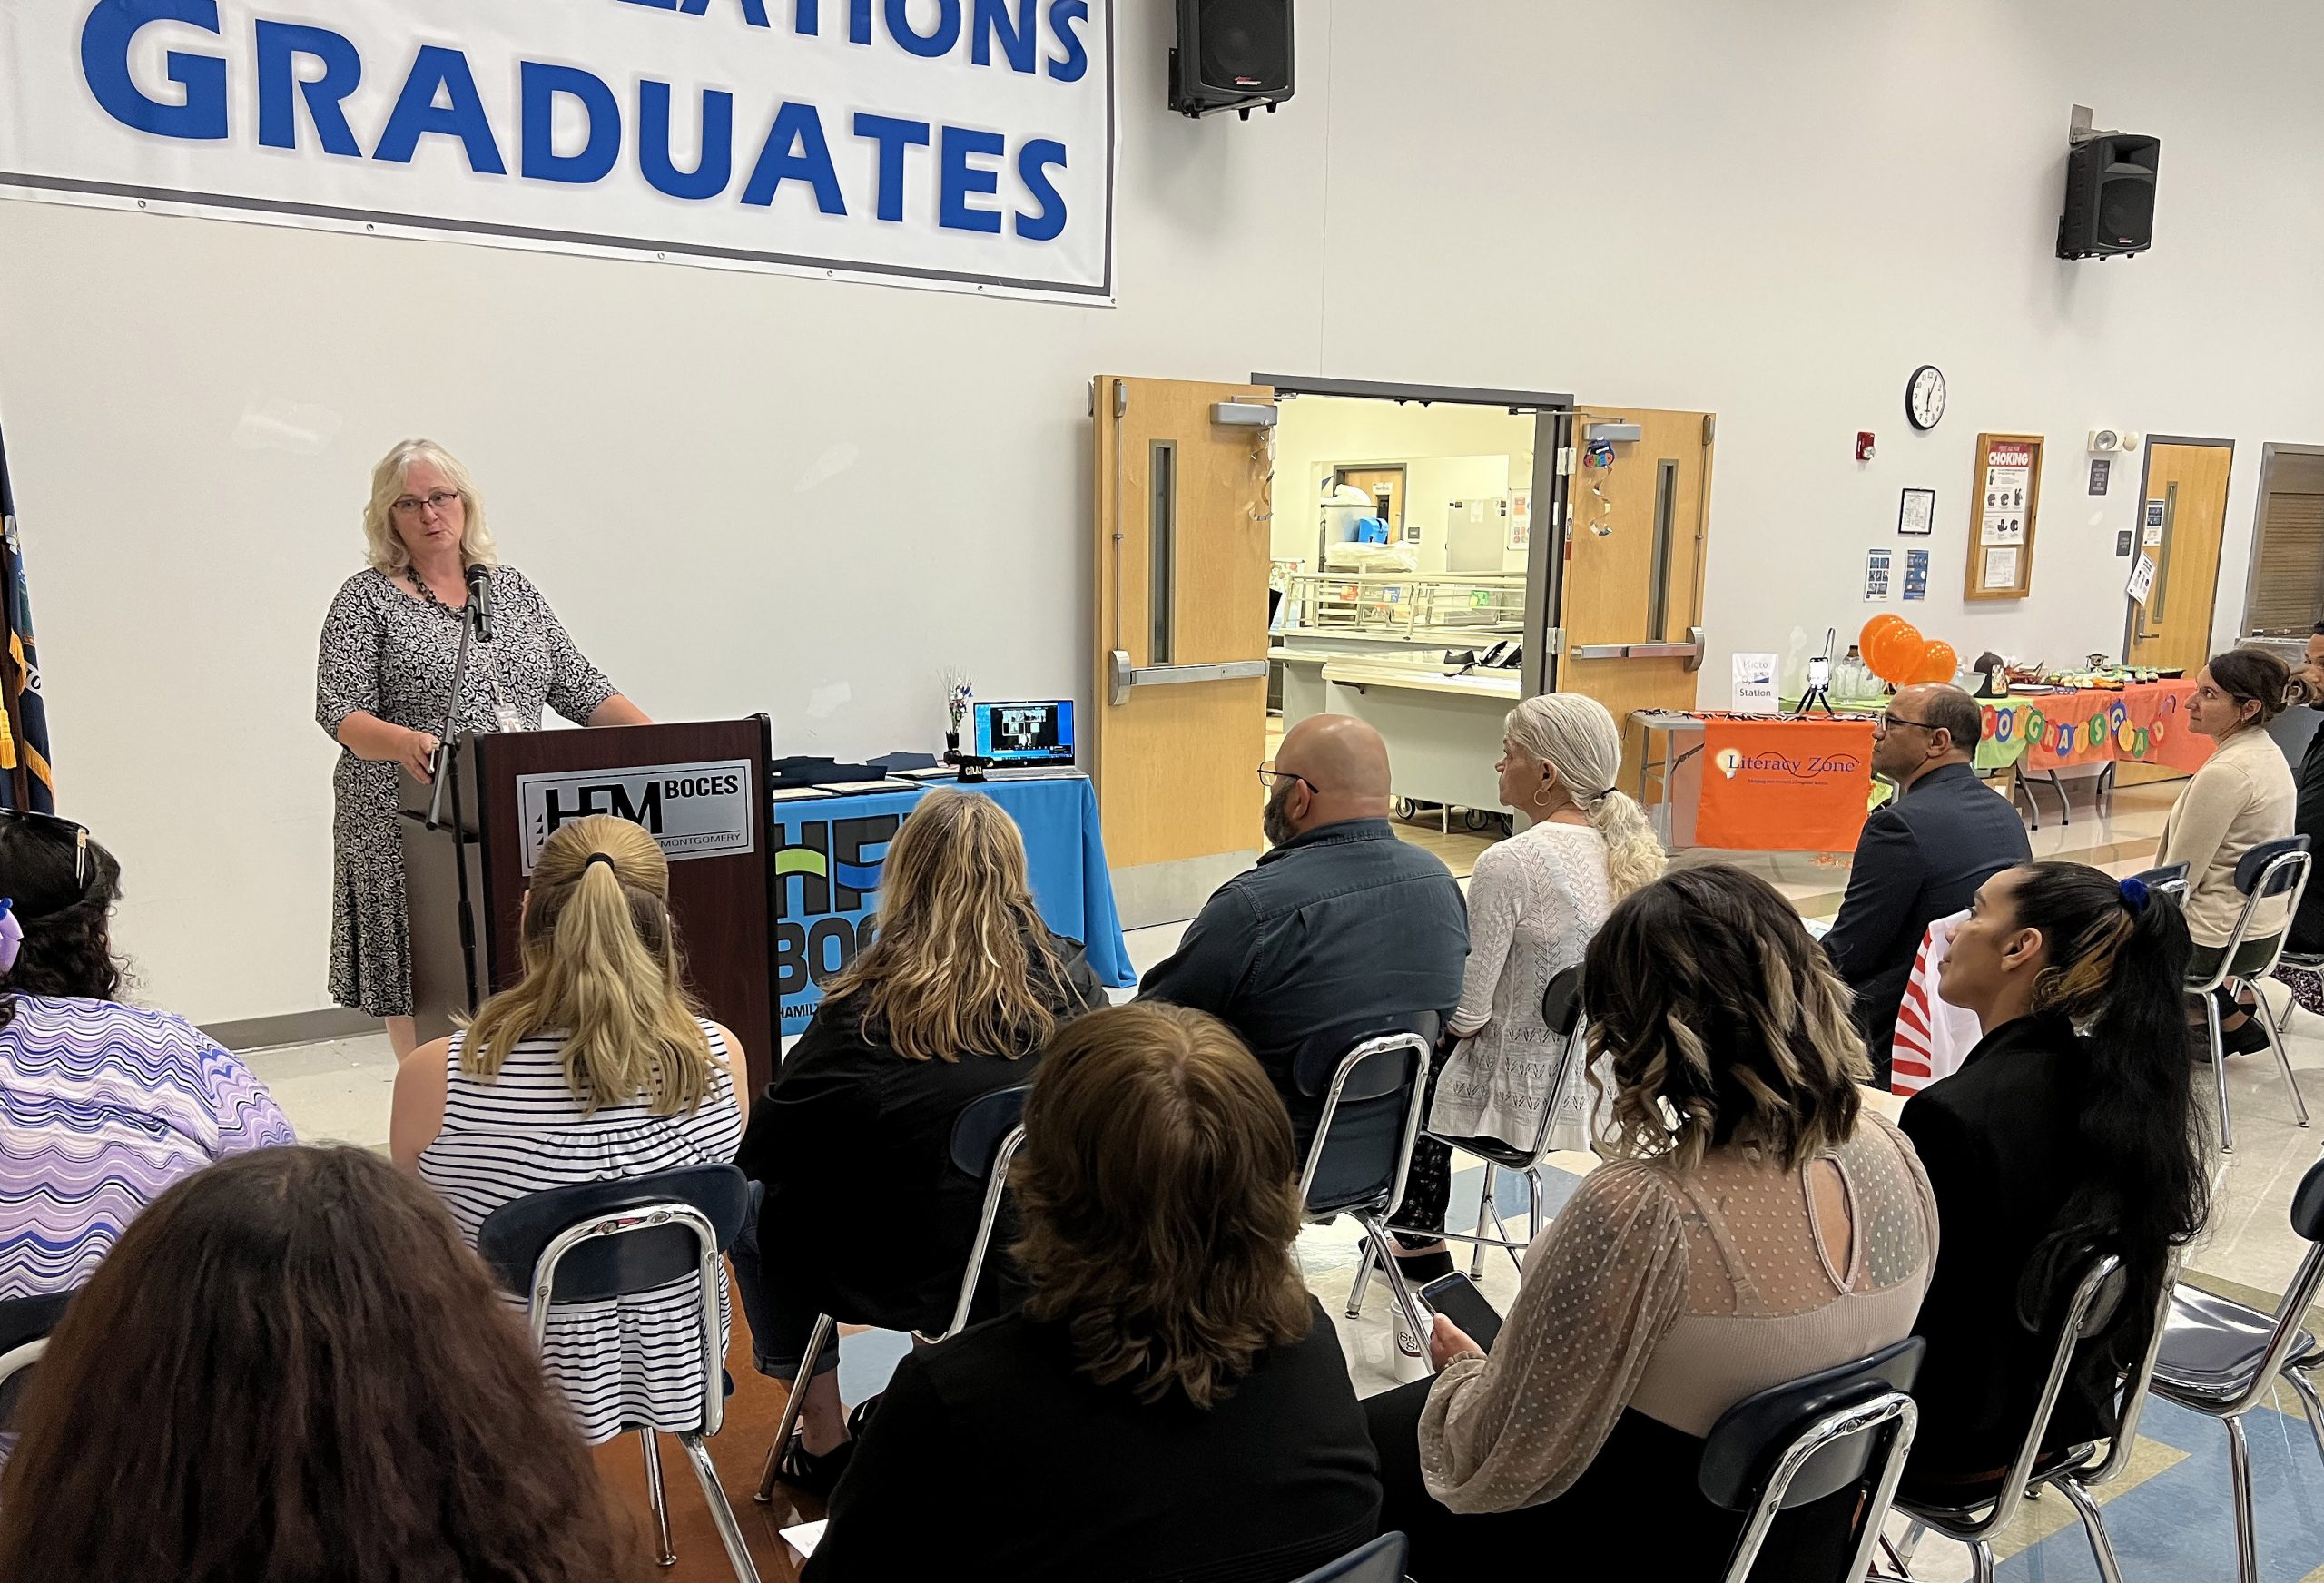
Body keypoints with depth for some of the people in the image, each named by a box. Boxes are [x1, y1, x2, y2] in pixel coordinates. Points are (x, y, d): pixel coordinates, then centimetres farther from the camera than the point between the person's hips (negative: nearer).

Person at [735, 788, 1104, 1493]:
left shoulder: (866, 1010, -20)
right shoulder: (1073, 983, -9)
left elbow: (760, 1148, -10)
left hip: (909, 1282, -4)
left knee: (751, 1205, 21)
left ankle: (824, 1443, 28)